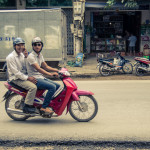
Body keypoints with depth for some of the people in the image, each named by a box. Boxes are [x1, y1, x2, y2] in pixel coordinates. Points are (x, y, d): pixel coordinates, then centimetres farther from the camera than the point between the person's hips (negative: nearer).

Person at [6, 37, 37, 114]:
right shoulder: (10, 57, -15)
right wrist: (28, 78, -24)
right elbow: (16, 72, -20)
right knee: (33, 87, -27)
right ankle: (27, 107, -20)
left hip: (24, 76, 9)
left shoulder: (22, 55, 13)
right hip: (16, 79, -9)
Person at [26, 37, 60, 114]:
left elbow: (46, 67, 17)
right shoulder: (31, 56, -15)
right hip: (35, 79, -9)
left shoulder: (40, 55, 14)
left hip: (41, 78, 9)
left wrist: (57, 70, 5)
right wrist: (50, 74, -34)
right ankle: (44, 107, -21)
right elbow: (38, 69, -26)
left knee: (58, 86, 6)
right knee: (52, 87, -25)